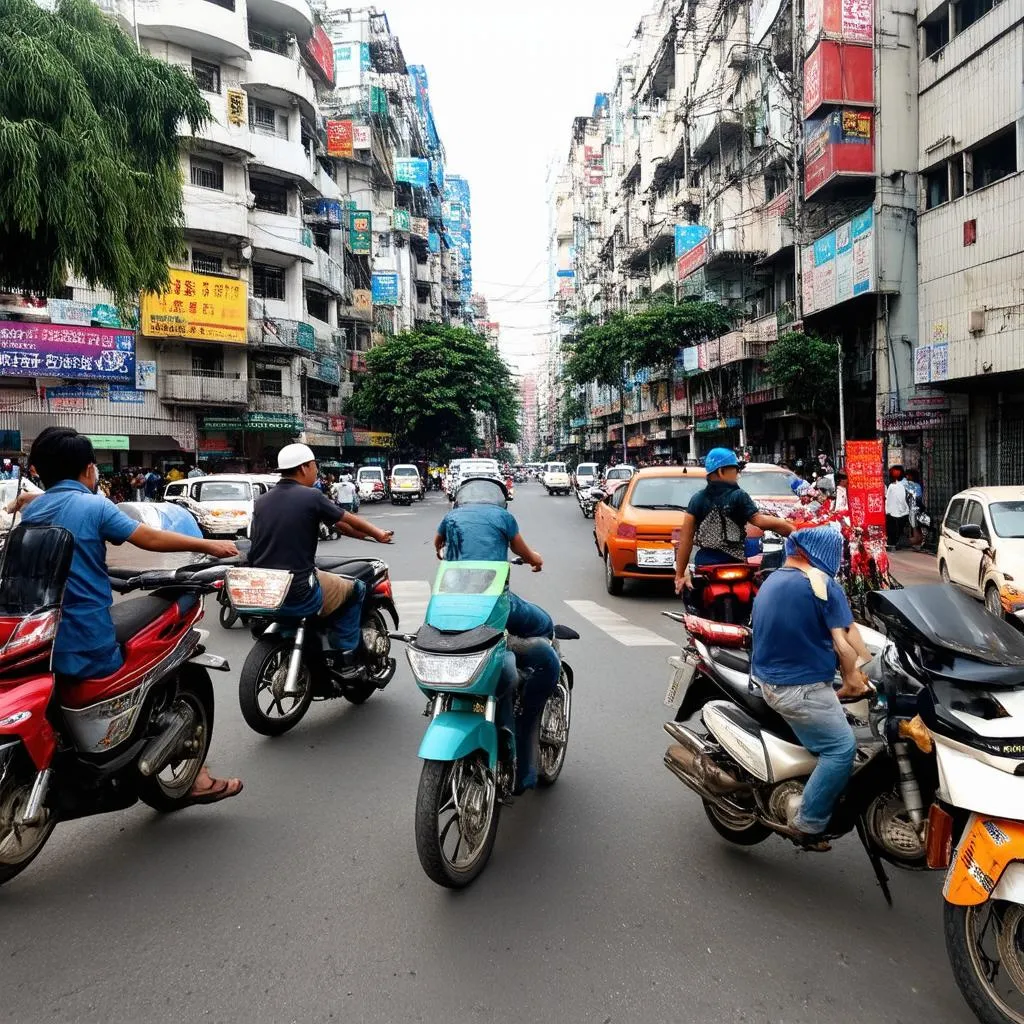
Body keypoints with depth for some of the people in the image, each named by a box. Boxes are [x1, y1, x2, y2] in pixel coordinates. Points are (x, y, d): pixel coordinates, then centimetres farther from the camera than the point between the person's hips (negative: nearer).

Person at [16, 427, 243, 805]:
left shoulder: (30, 510, 8)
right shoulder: (93, 506, -11)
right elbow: (150, 538, -17)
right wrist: (210, 545, -11)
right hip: (90, 646, -6)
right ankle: (196, 778, 10)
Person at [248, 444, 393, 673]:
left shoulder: (261, 501, 7)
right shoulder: (312, 497, -9)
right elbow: (351, 522, 3)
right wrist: (378, 534, 22)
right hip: (299, 596, -6)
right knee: (355, 589, 18)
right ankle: (346, 658, 16)